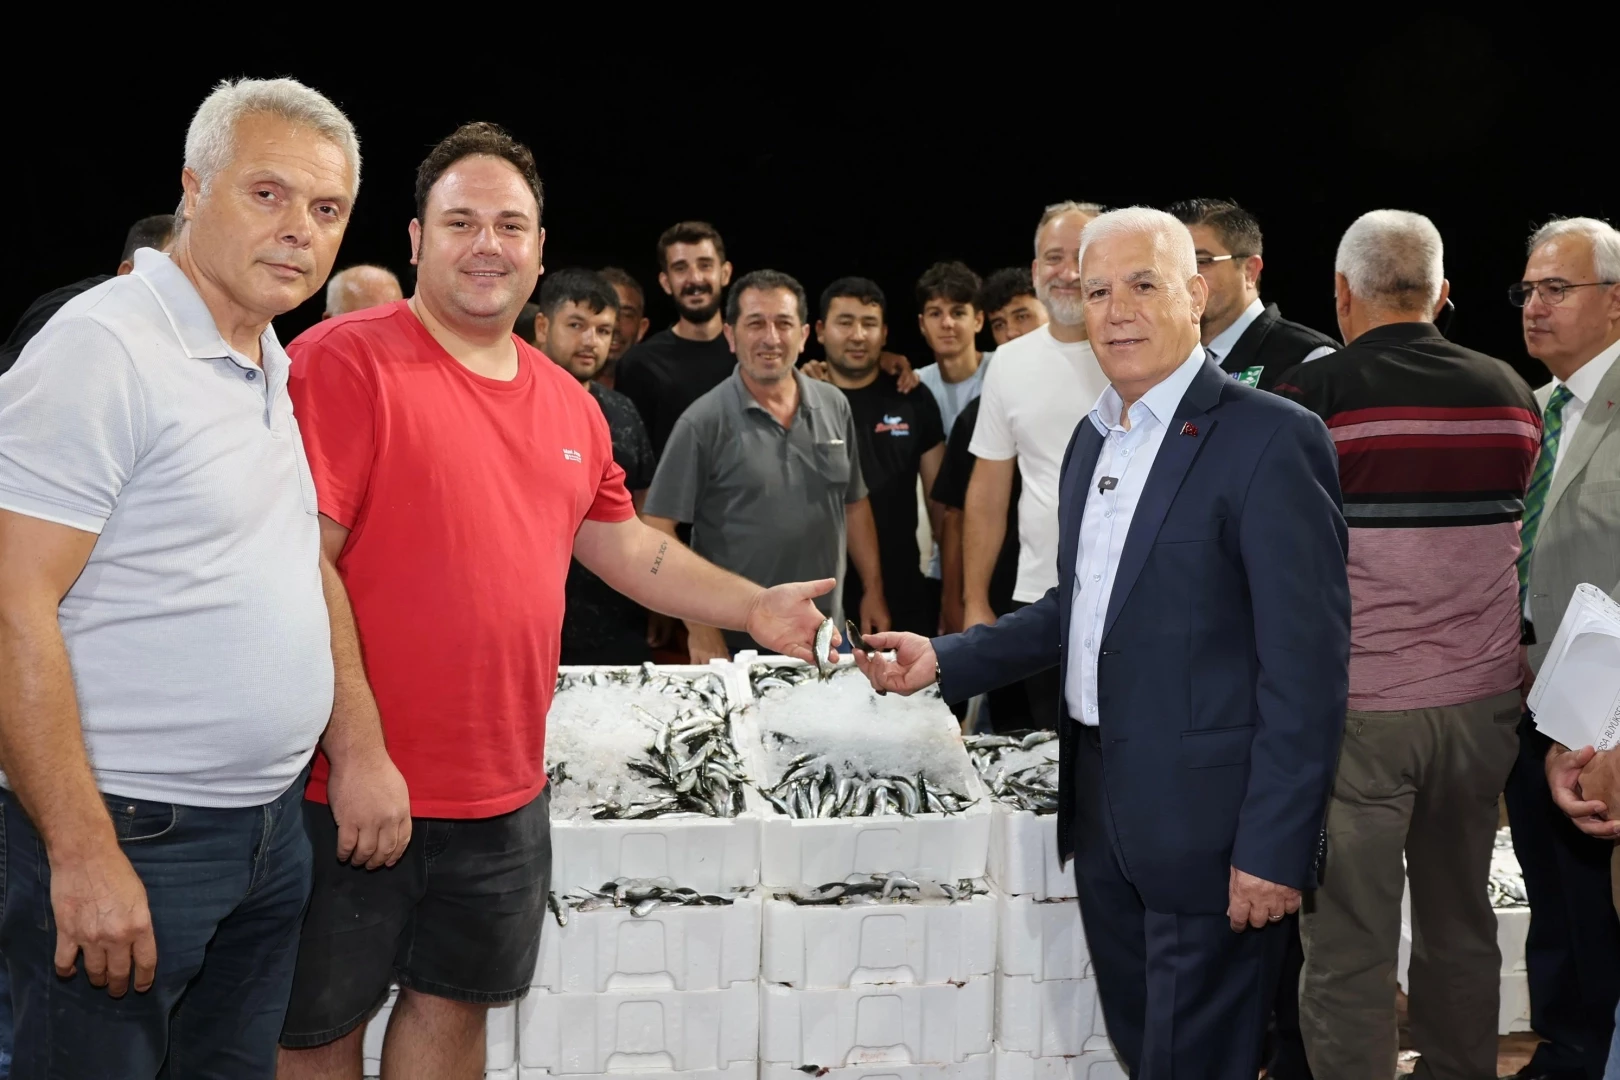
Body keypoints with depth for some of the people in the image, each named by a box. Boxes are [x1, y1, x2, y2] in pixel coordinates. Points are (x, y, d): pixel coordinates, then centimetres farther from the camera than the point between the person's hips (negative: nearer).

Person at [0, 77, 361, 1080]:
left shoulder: (282, 369, 12)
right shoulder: (103, 347, -14)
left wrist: (354, 755, 16)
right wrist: (82, 854, -22)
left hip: (272, 831, 8)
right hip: (127, 837, -8)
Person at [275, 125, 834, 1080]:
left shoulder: (569, 404, 10)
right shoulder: (345, 360, -12)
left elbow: (626, 546, 23)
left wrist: (754, 608, 11)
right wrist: (360, 751, -21)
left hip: (505, 792, 6)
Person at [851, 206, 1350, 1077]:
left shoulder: (1270, 440, -14)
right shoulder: (1094, 438, 12)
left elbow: (1306, 662, -17)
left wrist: (1273, 849, -19)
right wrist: (944, 661, 9)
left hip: (1205, 818, -7)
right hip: (1102, 808, 8)